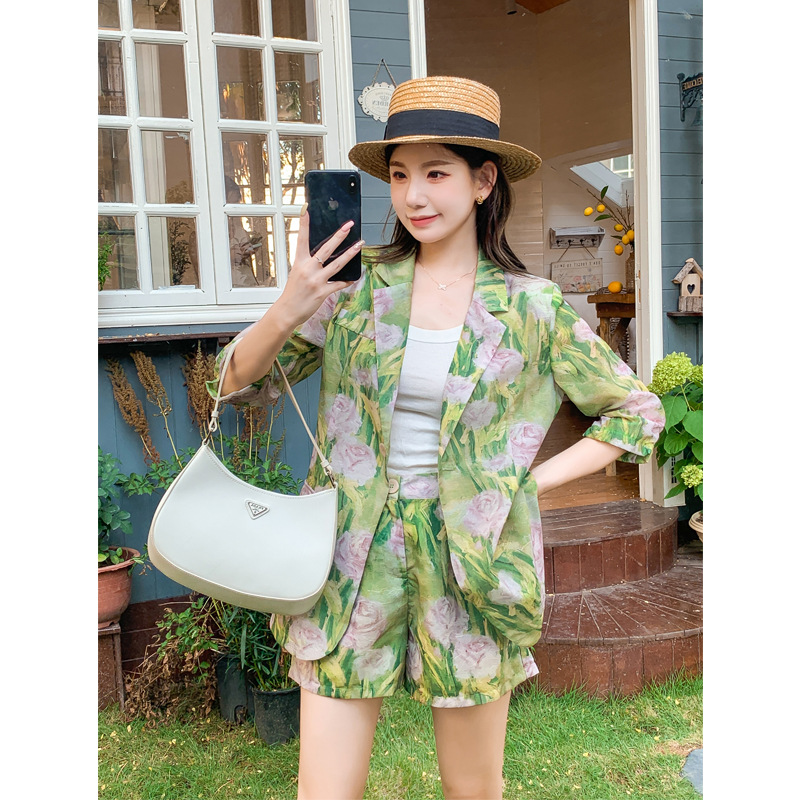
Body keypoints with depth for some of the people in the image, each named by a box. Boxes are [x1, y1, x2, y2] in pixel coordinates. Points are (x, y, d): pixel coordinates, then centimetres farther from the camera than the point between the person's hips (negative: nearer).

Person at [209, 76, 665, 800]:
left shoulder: (533, 307, -3)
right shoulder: (358, 282, 0)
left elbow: (637, 413, 7)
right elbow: (242, 386, 3)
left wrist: (533, 479, -2)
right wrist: (285, 313, -16)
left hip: (471, 563, 0)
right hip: (355, 558, 1)